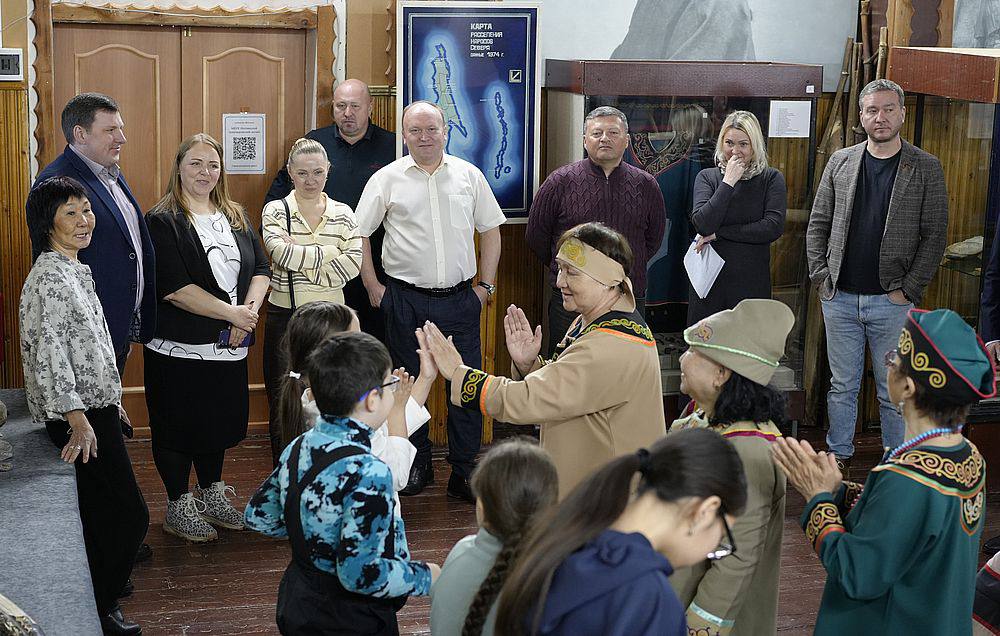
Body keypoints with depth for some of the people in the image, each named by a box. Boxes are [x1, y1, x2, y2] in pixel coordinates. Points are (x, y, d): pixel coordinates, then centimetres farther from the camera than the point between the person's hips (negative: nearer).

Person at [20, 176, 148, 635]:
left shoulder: (74, 270, 14)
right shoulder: (49, 279, -17)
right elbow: (49, 353, -23)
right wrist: (78, 419, -28)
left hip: (97, 407, 10)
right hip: (80, 416, -10)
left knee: (103, 512, 17)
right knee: (131, 515, -5)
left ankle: (103, 584, 31)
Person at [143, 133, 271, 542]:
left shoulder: (235, 217, 11)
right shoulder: (163, 221, -10)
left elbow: (260, 268, 8)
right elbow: (174, 288, -19)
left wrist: (250, 309, -12)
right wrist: (232, 313, -17)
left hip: (228, 346, 6)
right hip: (179, 349, -6)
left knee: (219, 420, 17)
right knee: (179, 424, 5)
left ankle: (212, 494, 34)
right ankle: (178, 508, 18)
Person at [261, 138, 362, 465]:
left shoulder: (343, 213, 6)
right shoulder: (275, 211, 0)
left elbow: (354, 263, -8)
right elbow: (282, 254, -18)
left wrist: (302, 261, -14)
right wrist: (331, 252, -12)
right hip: (285, 317, -1)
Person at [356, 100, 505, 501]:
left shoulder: (469, 175, 6)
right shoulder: (387, 179, 1)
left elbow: (490, 230, 12)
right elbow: (358, 235, 5)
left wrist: (486, 285, 7)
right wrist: (373, 288, 1)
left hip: (459, 300, 1)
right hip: (405, 300, -1)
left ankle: (464, 474, 11)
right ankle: (416, 465, 24)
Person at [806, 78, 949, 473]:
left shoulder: (926, 169, -2)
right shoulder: (840, 162, 6)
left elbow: (935, 235, -3)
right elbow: (817, 224, 10)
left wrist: (908, 291, -9)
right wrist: (820, 277, 1)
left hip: (892, 302, -2)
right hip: (839, 298, 2)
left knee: (894, 393, 6)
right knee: (842, 386, 12)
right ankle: (839, 457, 26)